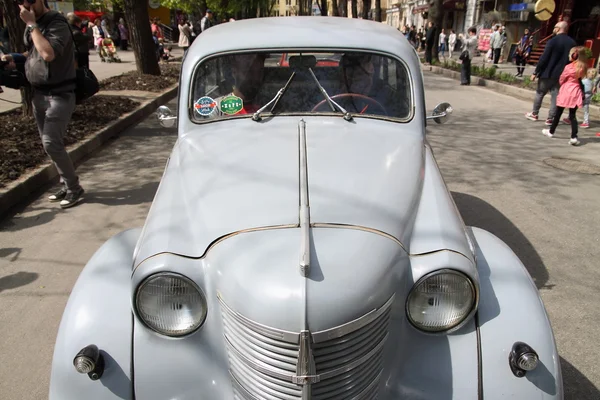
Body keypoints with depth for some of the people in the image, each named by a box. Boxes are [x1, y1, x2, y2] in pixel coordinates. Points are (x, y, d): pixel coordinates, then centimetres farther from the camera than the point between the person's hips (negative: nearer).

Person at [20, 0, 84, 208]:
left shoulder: (57, 23, -12)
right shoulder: (31, 26, 13)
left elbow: (48, 53, -27)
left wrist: (32, 25, -18)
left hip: (59, 94, -8)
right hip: (38, 94, 8)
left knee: (51, 143, -14)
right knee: (50, 144, 9)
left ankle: (74, 188, -1)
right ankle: (67, 186, 19)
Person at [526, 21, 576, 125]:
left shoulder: (553, 41, -12)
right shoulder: (572, 43, 4)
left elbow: (543, 58, -15)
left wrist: (535, 72, -10)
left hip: (547, 73, -4)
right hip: (561, 75, 4)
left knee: (539, 94, 12)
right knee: (555, 97, 6)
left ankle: (534, 114, 22)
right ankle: (550, 119, 7)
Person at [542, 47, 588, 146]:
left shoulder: (568, 67, -12)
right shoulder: (583, 67, 1)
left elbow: (561, 80, -2)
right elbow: (581, 78, 8)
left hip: (566, 90, -3)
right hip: (576, 91, 4)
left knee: (558, 113, 11)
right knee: (573, 115, 4)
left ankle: (551, 131, 25)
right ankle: (574, 137, -5)